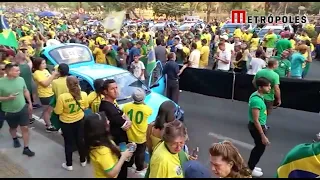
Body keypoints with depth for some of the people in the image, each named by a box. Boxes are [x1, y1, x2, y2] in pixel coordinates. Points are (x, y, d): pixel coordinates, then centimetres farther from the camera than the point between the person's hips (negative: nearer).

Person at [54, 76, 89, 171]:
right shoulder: (83, 95, -17)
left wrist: (54, 108, 5)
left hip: (66, 123, -3)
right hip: (80, 121, 3)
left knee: (68, 143, 15)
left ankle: (69, 165, 29)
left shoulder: (62, 97, -28)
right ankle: (83, 161, 37)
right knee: (80, 140, 20)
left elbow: (58, 112, -17)